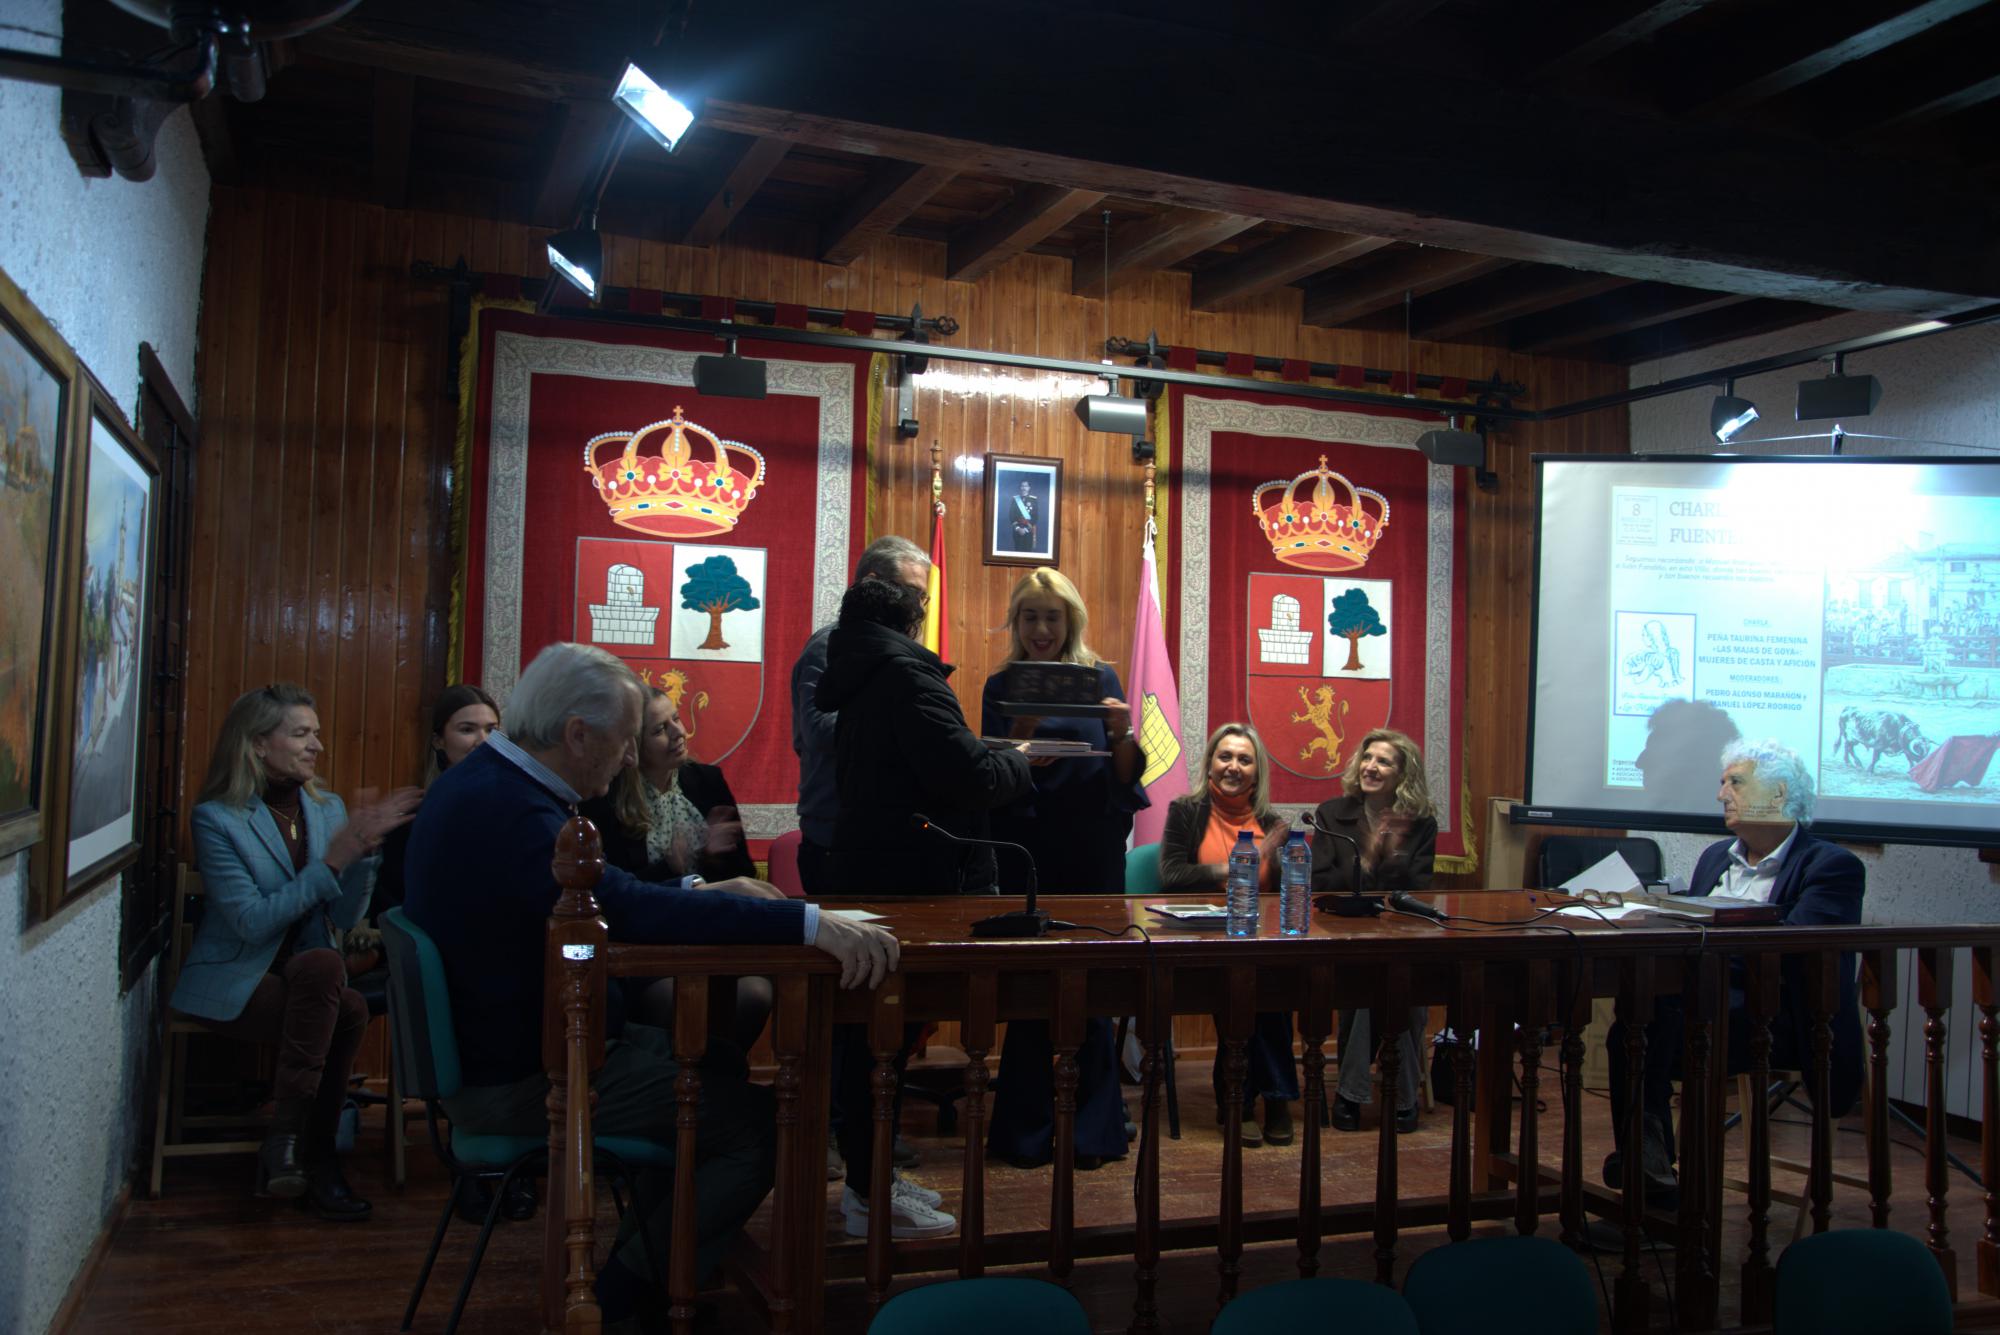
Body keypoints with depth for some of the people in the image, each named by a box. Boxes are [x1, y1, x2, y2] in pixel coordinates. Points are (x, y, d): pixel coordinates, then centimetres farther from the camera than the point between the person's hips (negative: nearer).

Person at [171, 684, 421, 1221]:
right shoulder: (217, 818, -7)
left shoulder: (328, 809, 8)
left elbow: (345, 917, 2)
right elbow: (253, 922, -17)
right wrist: (331, 862, -22)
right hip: (234, 983, -4)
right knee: (320, 965, -34)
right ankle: (290, 1139, -24)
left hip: (311, 977, 4)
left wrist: (366, 849, -13)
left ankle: (305, 1153, -14)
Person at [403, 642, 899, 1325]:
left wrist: (700, 893, 9)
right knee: (758, 1122, -12)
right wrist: (810, 923, -43)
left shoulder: (482, 783, 7)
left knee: (719, 1066, 17)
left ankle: (638, 1263, 25)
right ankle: (619, 1301, 2)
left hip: (495, 1044, 11)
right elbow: (627, 908, -40)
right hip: (520, 1083, -10)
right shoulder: (509, 809, -26)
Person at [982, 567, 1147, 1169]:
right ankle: (1027, 1131, 14)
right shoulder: (1001, 687, 5)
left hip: (1092, 853, 0)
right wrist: (1021, 729, -19)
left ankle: (1093, 1131, 13)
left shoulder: (1100, 678, 4)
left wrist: (1123, 734, -18)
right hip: (1025, 853, 0)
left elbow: (1125, 776, 2)